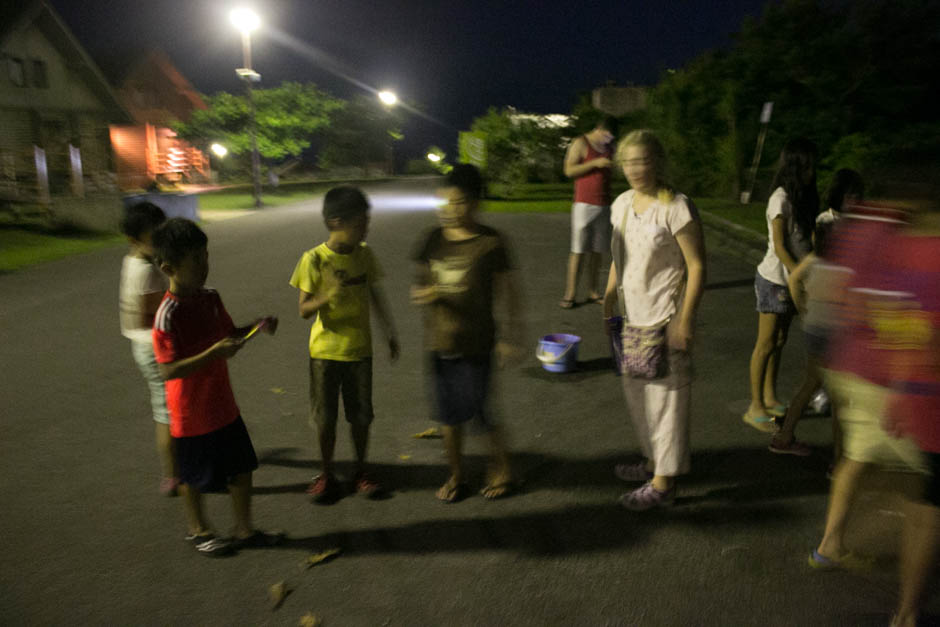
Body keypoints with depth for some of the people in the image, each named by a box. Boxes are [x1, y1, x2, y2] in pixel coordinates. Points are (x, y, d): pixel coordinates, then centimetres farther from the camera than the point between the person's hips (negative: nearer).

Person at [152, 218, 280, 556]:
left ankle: (244, 529, 32)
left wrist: (256, 326, -4)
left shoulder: (210, 298, 0)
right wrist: (213, 353, -33)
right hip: (192, 414, -7)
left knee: (242, 466, 15)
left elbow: (229, 334, 14)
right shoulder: (168, 315, -23)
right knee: (194, 476, 14)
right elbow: (169, 370, -25)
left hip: (223, 404, 7)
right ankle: (198, 530, 38)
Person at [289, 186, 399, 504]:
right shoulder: (314, 259, -14)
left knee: (360, 415, 11)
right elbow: (303, 310, -13)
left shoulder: (364, 254, -3)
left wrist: (390, 330, 6)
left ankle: (361, 471, 30)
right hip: (325, 351, -3)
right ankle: (326, 474, 28)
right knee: (325, 418, 8)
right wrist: (328, 297, -32)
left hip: (360, 349, 3)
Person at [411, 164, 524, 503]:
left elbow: (507, 290, -6)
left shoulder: (490, 243, -11)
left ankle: (501, 467, 31)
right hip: (440, 343, 5)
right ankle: (455, 475, 33)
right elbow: (419, 282, 10)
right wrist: (421, 294, -13)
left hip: (476, 344, -4)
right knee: (448, 413, 14)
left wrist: (510, 336, -8)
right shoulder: (434, 240, 2)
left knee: (481, 410, 5)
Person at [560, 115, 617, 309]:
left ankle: (592, 291, 10)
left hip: (604, 205, 6)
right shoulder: (581, 143, -2)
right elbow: (569, 170, -10)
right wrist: (595, 163, -16)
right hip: (585, 204, -6)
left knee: (598, 250, 4)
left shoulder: (607, 147, 17)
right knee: (578, 250, -7)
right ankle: (570, 293, -3)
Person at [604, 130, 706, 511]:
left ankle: (663, 483, 13)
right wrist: (608, 301, 15)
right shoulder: (622, 204, 8)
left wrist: (684, 321, -18)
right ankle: (654, 460, 37)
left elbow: (697, 266, -14)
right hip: (632, 317, 8)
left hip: (665, 319, -8)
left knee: (665, 397, 1)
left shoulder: (675, 207, -14)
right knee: (635, 392, 17)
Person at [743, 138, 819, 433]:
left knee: (779, 341, 14)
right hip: (775, 279, -8)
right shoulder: (781, 199, -16)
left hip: (793, 279, 8)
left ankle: (770, 399, 26)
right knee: (766, 344, -2)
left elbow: (805, 240, 9)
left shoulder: (804, 198, 9)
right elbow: (779, 248, -18)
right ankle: (755, 408, 6)